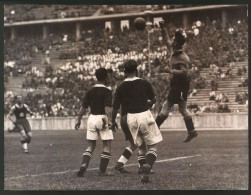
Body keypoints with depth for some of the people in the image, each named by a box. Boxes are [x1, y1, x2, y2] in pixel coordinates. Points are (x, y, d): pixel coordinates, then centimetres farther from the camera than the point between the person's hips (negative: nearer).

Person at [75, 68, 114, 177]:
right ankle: (102, 170, 3)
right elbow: (108, 108, -18)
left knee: (91, 146, 12)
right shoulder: (107, 92, -7)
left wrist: (78, 120, 16)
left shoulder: (90, 91, 8)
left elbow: (83, 107, 9)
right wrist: (110, 120, -20)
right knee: (107, 146, 6)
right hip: (103, 118, -5)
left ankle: (84, 164, -10)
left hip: (92, 118, 5)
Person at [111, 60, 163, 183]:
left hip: (131, 117, 3)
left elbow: (115, 107, 1)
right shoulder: (144, 84, -4)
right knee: (152, 148, 4)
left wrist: (113, 122, 16)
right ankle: (148, 165, -22)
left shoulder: (121, 88, -1)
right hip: (144, 115, -3)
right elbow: (153, 100, 9)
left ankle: (144, 169, 16)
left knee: (141, 147, 20)